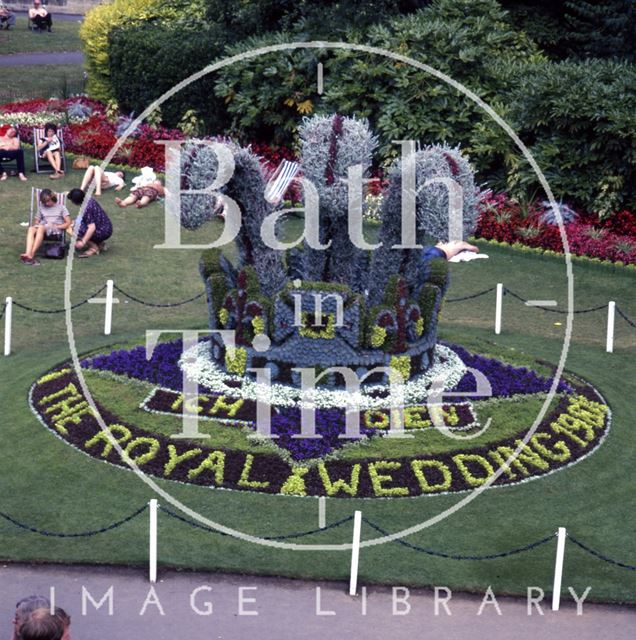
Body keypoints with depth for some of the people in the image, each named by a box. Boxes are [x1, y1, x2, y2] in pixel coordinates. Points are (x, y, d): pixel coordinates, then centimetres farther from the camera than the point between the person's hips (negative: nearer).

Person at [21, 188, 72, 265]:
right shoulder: (41, 208, 28)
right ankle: (28, 254, -53)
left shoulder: (61, 207, 16)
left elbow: (68, 223, 5)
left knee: (41, 228, -38)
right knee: (31, 229, -33)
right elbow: (36, 221, 22)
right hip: (43, 228, 4)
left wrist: (55, 226, -8)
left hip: (56, 229, -4)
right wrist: (35, 225, -2)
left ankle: (32, 254, -49)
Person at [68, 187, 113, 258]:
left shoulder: (87, 208, -25)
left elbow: (92, 228, -30)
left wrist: (83, 242, -28)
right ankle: (100, 244, 16)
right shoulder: (89, 199, 2)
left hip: (103, 233, -10)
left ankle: (94, 247, -6)